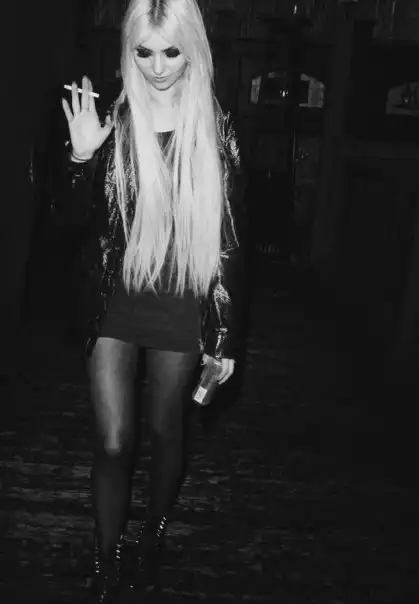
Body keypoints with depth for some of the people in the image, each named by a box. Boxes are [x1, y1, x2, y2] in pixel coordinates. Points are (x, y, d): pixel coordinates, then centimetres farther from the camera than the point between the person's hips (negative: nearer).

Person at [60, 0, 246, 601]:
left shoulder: (216, 131, -4)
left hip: (181, 309, 0)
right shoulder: (112, 122, -2)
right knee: (113, 442, 2)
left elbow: (231, 240, -2)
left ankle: (155, 533, 42)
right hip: (116, 303, 1)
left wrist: (229, 334, -3)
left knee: (166, 430, 15)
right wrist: (82, 156, -20)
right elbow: (87, 221, -2)